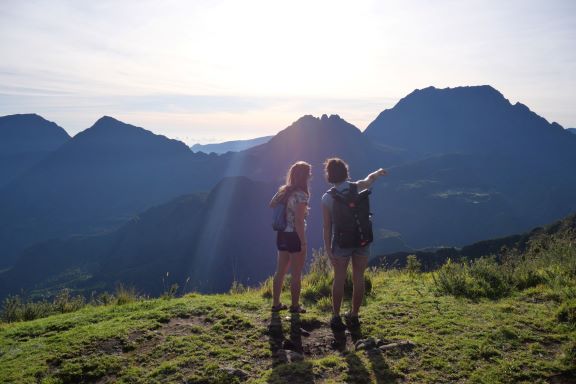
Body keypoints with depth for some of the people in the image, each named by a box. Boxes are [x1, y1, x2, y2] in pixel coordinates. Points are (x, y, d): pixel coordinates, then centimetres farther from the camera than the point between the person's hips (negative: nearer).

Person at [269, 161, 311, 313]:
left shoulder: (284, 190, 4)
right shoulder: (301, 195, -19)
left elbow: (271, 205, 18)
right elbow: (299, 221, -22)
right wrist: (303, 242, -17)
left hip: (282, 235, 8)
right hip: (295, 237, -7)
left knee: (280, 271, 16)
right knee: (296, 274, 6)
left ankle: (276, 304, 25)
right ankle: (295, 306, 17)